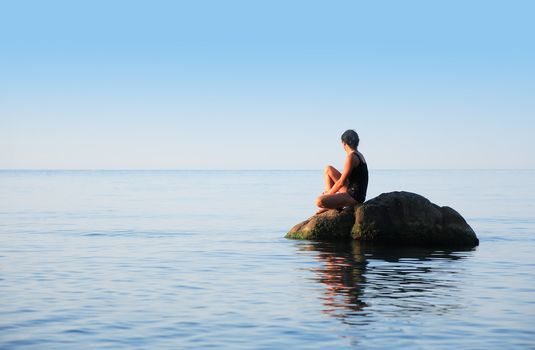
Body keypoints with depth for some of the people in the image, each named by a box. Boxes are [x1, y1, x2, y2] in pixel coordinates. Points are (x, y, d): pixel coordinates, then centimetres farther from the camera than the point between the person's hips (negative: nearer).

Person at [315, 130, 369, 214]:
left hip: (354, 197, -10)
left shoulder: (351, 157, -18)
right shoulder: (359, 155, 13)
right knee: (328, 169, 16)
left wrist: (328, 194, -3)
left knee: (319, 201, -27)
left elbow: (341, 182, -17)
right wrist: (329, 191, 21)